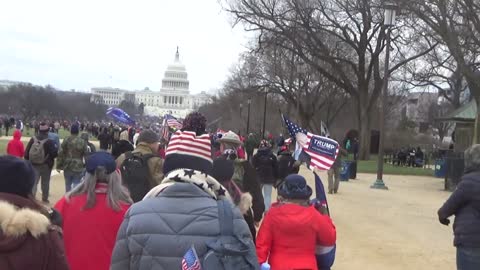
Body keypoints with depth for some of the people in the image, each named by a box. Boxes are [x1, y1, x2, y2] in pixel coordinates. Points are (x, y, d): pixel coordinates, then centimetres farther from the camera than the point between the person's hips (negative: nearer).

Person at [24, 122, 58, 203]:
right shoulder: (49, 142, -15)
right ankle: (45, 199, 24)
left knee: (33, 181, 4)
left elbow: (26, 152, 1)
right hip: (45, 165, -3)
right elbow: (54, 153, -18)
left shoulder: (33, 140, -2)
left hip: (33, 165, 3)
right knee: (45, 183, 12)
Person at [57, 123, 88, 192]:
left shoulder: (66, 140, -5)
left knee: (68, 185, 18)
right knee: (76, 185, 1)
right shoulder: (82, 142, -6)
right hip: (78, 167, -2)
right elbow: (86, 154, -3)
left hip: (67, 167, 2)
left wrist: (59, 165, 4)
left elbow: (60, 154, -4)